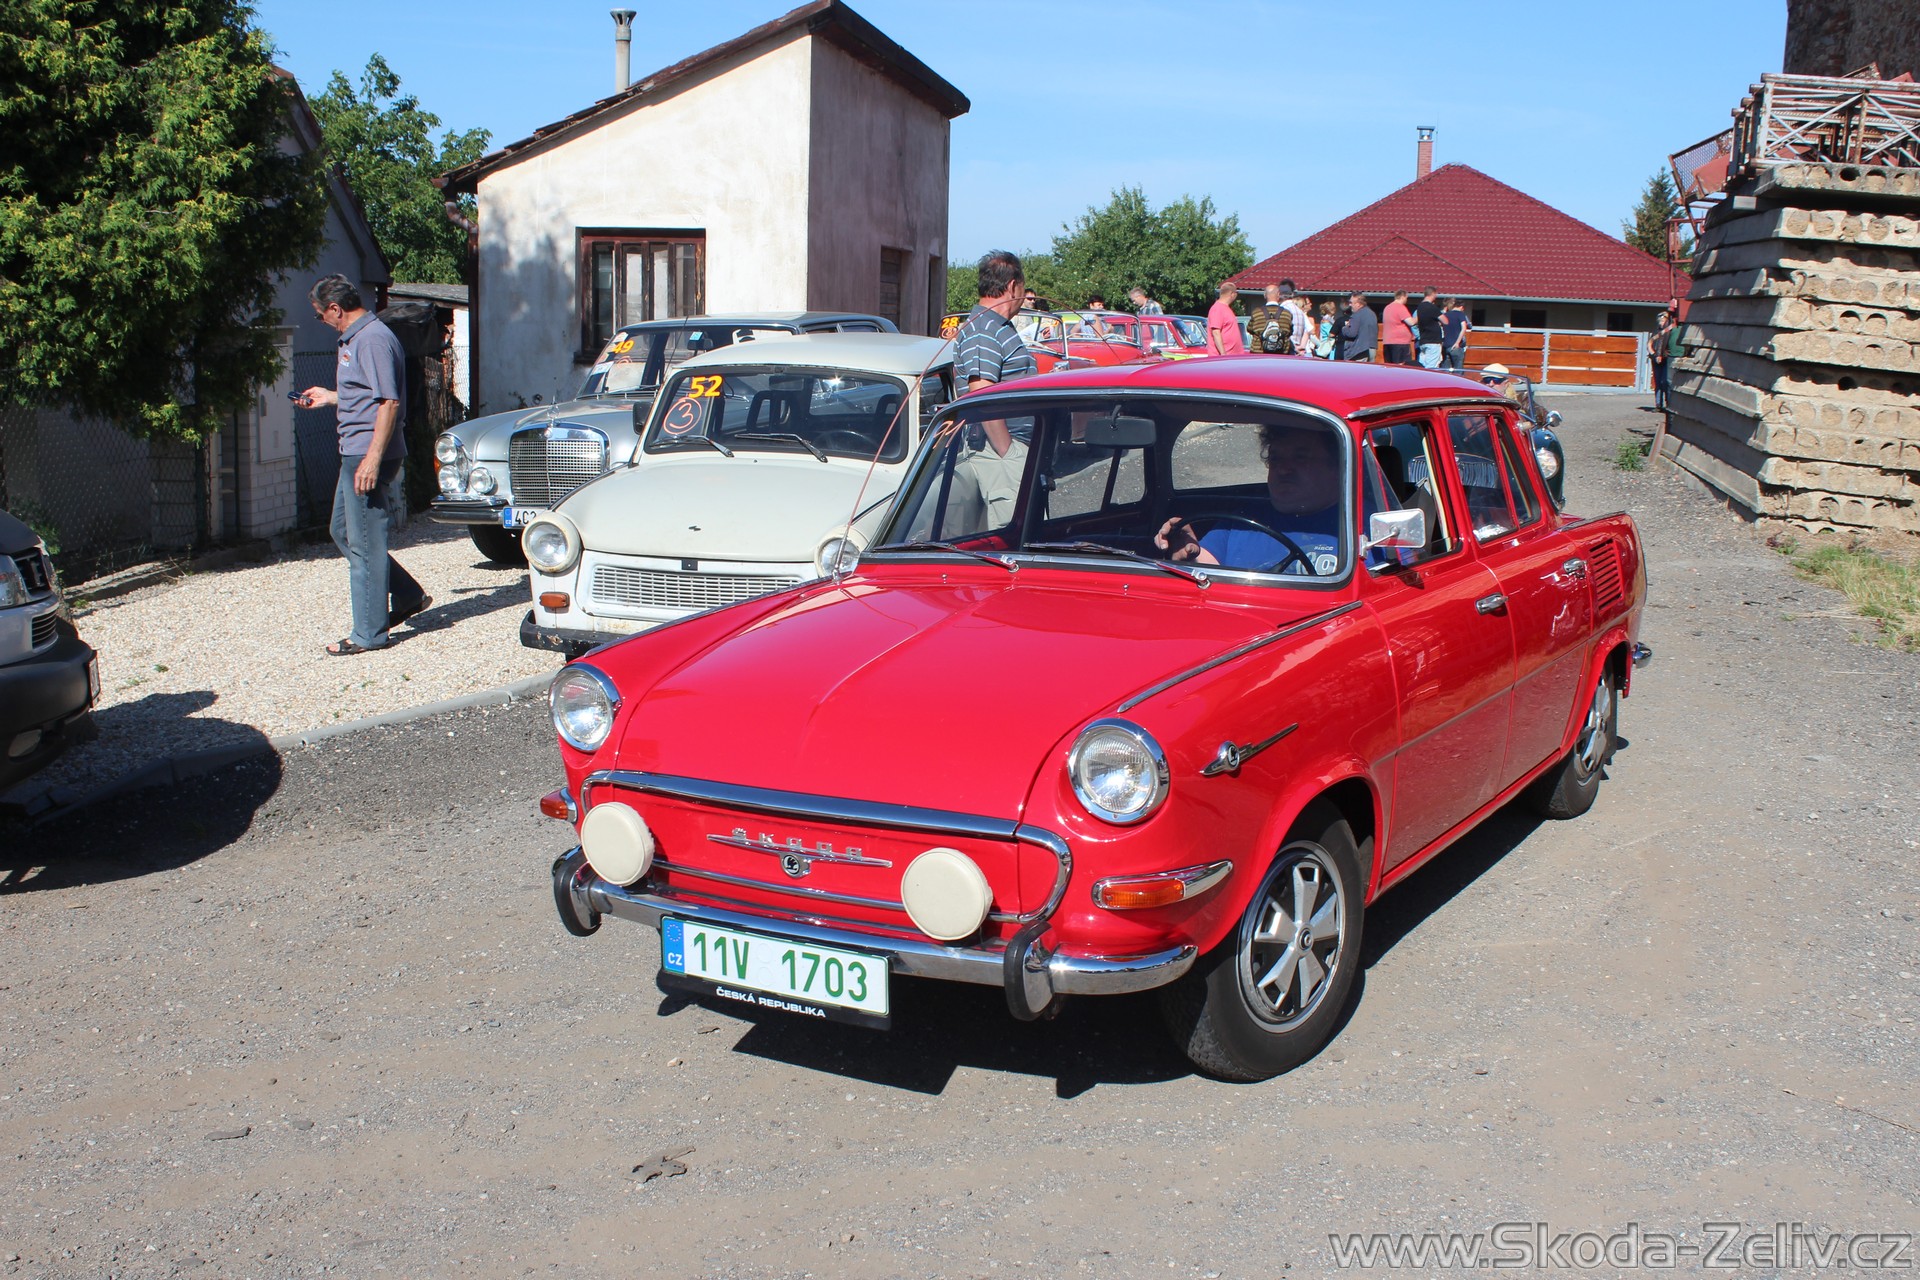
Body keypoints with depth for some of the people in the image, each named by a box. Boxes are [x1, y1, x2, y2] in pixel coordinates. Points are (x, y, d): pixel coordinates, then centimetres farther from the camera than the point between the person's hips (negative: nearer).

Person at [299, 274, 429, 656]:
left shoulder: (374, 339, -16)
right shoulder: (354, 338, 16)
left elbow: (389, 401, -22)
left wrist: (373, 459, -26)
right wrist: (329, 397, 33)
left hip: (370, 455, -11)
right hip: (355, 452, 11)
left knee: (364, 543, -4)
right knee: (344, 532, 18)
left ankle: (370, 633, 3)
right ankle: (408, 596, 24)